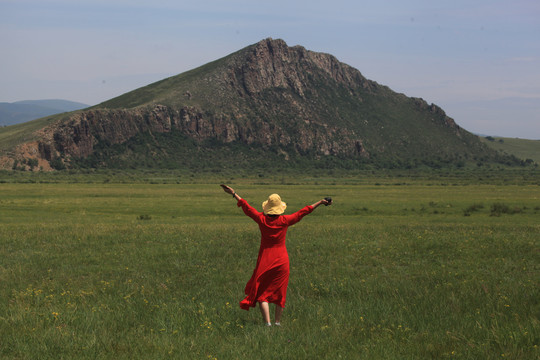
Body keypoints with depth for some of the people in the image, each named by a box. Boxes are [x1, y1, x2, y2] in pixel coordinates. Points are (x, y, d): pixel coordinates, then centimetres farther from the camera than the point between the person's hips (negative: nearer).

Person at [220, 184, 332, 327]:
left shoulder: (262, 219, -9)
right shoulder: (284, 221, -9)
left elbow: (247, 208, 3)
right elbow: (303, 212, -1)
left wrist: (234, 194, 15)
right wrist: (320, 202, 9)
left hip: (265, 259, -1)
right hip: (281, 260, 1)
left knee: (262, 293, 4)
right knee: (279, 292, 13)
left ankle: (267, 323, -9)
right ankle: (277, 323, 19)